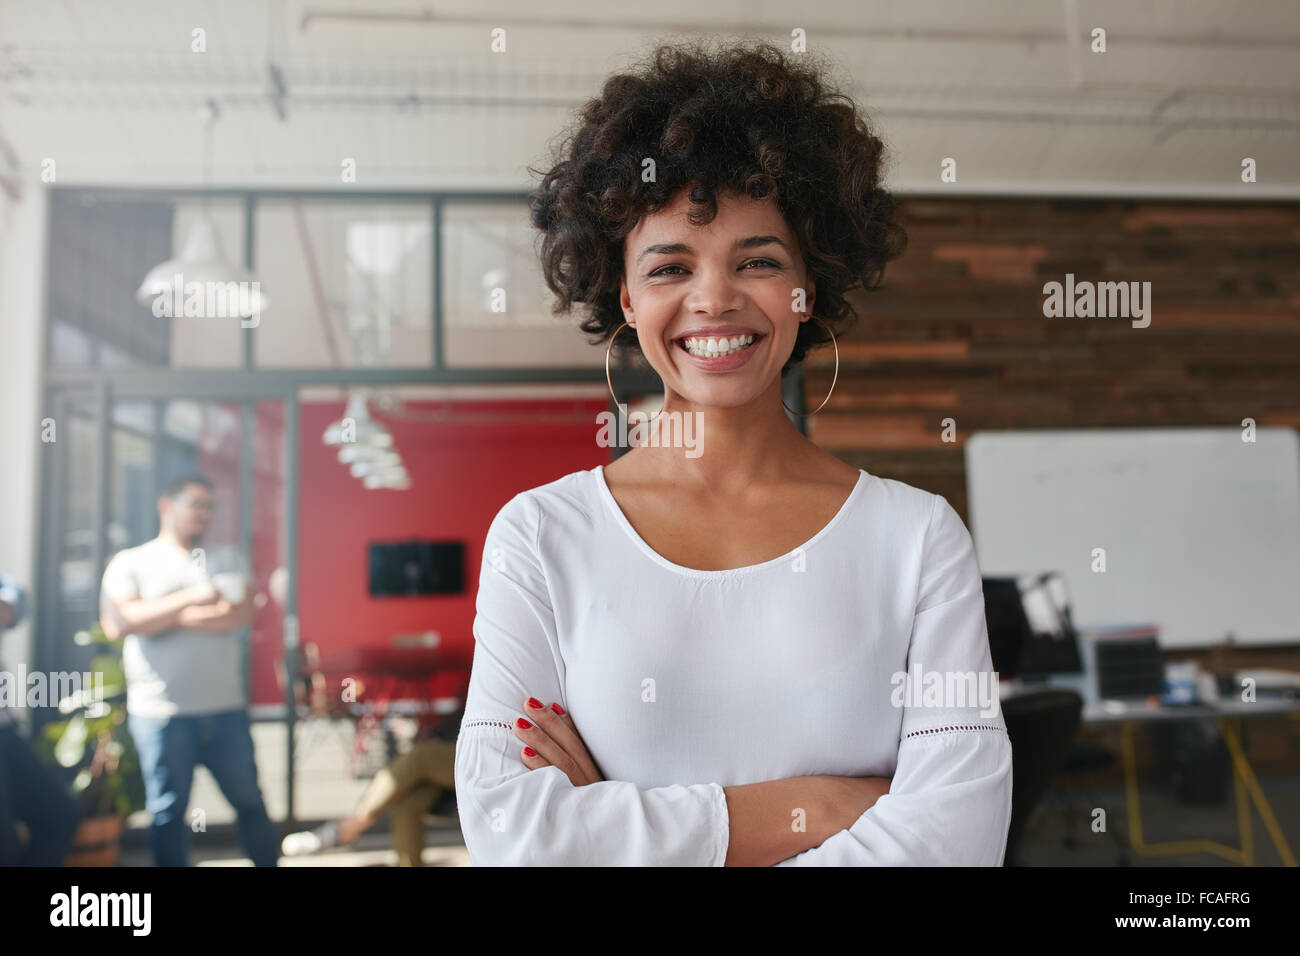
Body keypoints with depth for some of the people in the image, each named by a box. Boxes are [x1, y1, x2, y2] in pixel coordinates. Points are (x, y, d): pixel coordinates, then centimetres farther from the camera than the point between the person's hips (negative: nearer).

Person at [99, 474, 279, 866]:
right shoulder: (130, 562, 6)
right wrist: (191, 599, -14)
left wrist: (169, 619, -9)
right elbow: (118, 622, -10)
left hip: (226, 708, 3)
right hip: (161, 713, -2)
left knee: (250, 801, 7)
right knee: (169, 812, 6)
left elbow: (242, 613, -3)